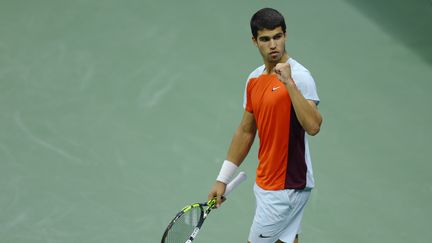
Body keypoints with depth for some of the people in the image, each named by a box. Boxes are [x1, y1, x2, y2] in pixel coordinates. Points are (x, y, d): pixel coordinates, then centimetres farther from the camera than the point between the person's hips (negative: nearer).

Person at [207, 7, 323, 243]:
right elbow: (246, 131, 17)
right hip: (267, 184, 8)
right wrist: (223, 179, 16)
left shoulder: (299, 76, -16)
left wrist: (289, 82, -35)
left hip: (287, 186, -8)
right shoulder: (254, 80, 8)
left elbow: (313, 126, -30)